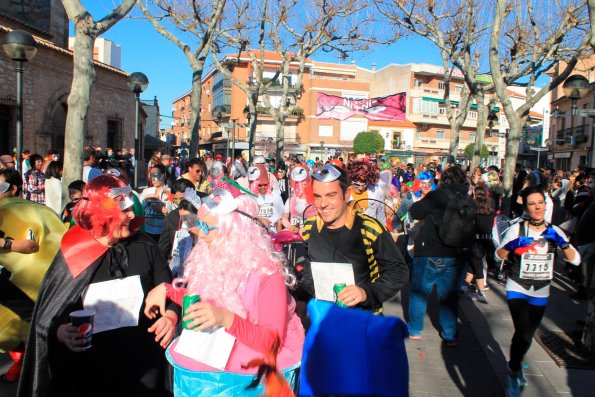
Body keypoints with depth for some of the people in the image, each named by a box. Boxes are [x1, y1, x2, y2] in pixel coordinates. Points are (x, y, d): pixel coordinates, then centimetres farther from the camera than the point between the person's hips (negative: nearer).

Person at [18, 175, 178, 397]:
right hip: (88, 369, -1)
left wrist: (171, 316, -17)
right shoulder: (72, 253, -5)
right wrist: (60, 332, -22)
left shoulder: (144, 246, -2)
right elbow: (48, 315, -2)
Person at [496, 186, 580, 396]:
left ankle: (514, 365, 43)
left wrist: (563, 243, -26)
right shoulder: (517, 229, -10)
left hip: (541, 292, 4)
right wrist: (512, 245, -35)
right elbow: (499, 256, -16)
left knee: (528, 334, 15)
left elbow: (576, 260, -8)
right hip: (517, 289, -3)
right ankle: (514, 375, 8)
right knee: (523, 334, -15)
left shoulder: (554, 231, -1)